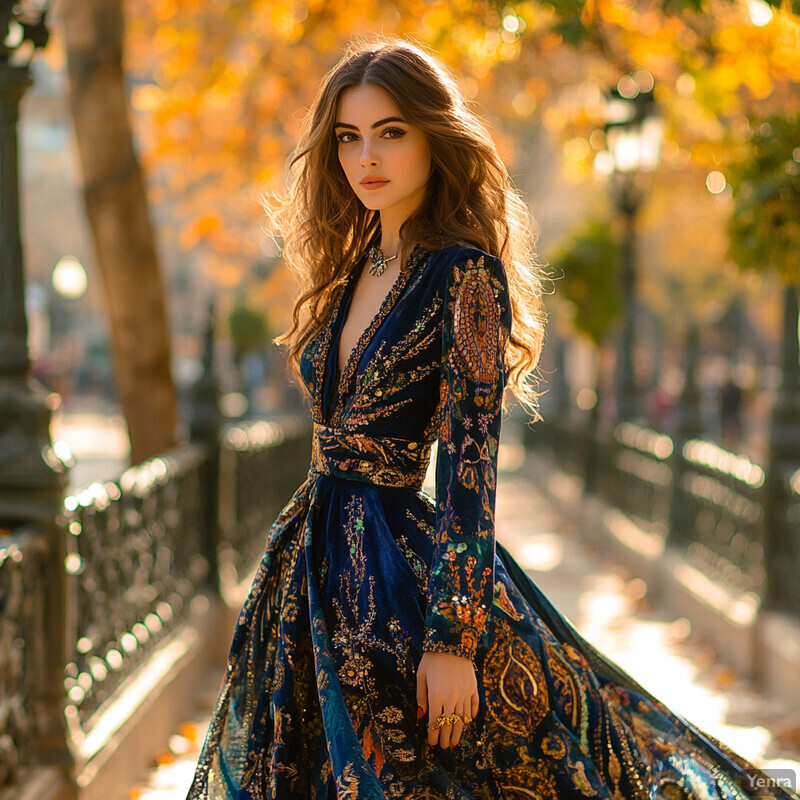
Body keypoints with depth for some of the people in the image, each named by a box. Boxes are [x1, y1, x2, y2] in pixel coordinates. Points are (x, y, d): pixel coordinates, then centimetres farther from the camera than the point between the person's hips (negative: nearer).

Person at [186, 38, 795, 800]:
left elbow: (470, 465, -19)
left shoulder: (465, 275, -13)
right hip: (320, 558, 8)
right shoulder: (354, 267, 10)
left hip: (407, 562, -8)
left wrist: (452, 636, -23)